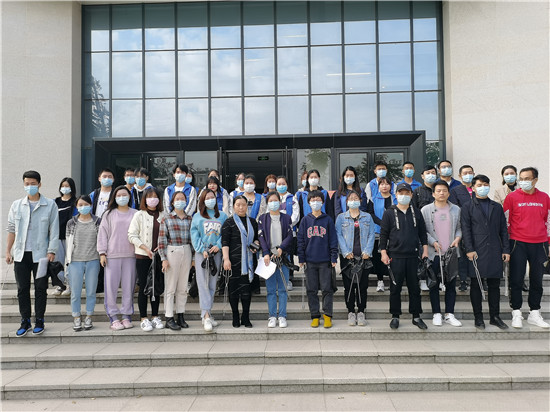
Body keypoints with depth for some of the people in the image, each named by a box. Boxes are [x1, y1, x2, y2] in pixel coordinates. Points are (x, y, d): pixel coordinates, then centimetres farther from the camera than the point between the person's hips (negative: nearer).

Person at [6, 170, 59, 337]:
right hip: (20, 254, 3)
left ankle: (39, 321, 16)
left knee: (41, 289, 4)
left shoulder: (50, 205, 0)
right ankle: (25, 322, 19)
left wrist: (51, 251, -8)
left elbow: (54, 230, -2)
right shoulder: (16, 205, 8)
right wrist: (8, 251, 8)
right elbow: (11, 229, 12)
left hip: (41, 254, -2)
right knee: (22, 289, 7)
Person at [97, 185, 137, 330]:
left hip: (130, 255, 1)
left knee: (129, 286, 3)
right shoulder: (109, 214, 9)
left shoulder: (135, 214, 9)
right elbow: (103, 234, 6)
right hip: (112, 255, 0)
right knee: (111, 285, -2)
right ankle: (114, 318, 6)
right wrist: (102, 253, -2)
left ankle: (126, 316, 13)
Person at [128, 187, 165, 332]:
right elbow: (132, 235, -4)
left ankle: (155, 317, 20)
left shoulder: (163, 215, 7)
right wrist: (145, 248, -13)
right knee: (144, 287, 1)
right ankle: (143, 319, 11)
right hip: (143, 256, -3)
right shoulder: (139, 215, 0)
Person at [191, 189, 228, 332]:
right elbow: (194, 235, 2)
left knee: (212, 284, 5)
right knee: (203, 283, -9)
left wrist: (218, 246, -9)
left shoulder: (222, 216, 14)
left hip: (217, 253, 2)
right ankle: (206, 315, -12)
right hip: (201, 253, -2)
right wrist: (202, 250, -10)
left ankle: (207, 315, 13)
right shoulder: (197, 216, 9)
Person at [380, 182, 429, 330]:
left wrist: (425, 250, 7)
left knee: (415, 287, 7)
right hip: (395, 256, -2)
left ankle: (416, 316, 18)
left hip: (413, 256, 2)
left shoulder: (416, 212, 11)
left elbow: (422, 232, 14)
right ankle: (395, 316, 14)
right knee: (395, 288, 3)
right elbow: (383, 234, 2)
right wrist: (383, 252, -4)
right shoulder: (389, 213, 3)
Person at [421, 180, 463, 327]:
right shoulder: (426, 210, 2)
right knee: (434, 284, 4)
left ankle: (449, 314, 15)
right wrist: (433, 242, -11)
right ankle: (436, 314, 14)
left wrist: (458, 238, -4)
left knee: (451, 284, 5)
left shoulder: (456, 210, 9)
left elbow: (459, 227, 15)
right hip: (433, 253, -2)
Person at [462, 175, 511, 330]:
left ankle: (495, 317, 18)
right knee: (476, 285, 1)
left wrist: (506, 250, 7)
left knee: (494, 285, 7)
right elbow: (466, 230, -3)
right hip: (476, 252, -3)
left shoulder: (497, 207, 16)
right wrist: (469, 250, -12)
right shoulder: (468, 208, 5)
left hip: (494, 252, 3)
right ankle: (478, 317, 10)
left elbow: (503, 230, 14)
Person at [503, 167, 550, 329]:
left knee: (537, 279, 9)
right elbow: (505, 221, 2)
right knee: (516, 279, 0)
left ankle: (534, 314, 20)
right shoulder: (512, 197, -1)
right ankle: (516, 314, 10)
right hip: (518, 243, -3)